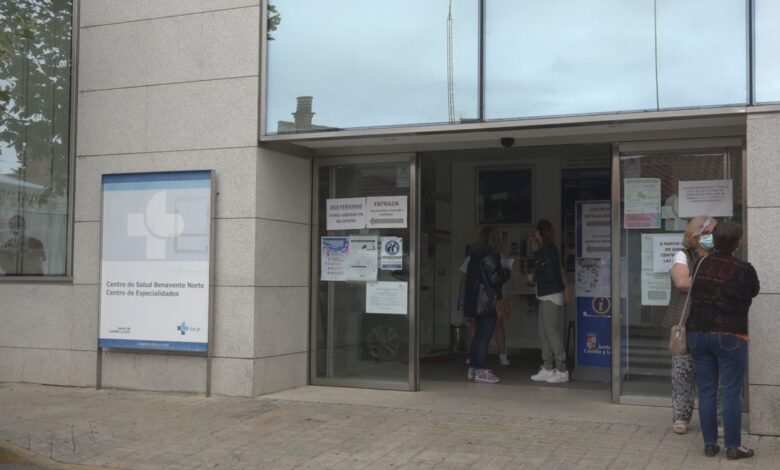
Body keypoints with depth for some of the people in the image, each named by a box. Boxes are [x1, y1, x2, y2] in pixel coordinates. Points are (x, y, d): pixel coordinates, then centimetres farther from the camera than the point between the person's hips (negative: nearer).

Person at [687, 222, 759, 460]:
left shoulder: (700, 264, 0)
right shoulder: (743, 269, -10)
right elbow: (754, 291, 6)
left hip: (698, 333, 4)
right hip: (729, 335, -4)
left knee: (706, 391, 8)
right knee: (731, 393, 1)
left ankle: (710, 444, 12)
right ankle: (733, 446, 4)